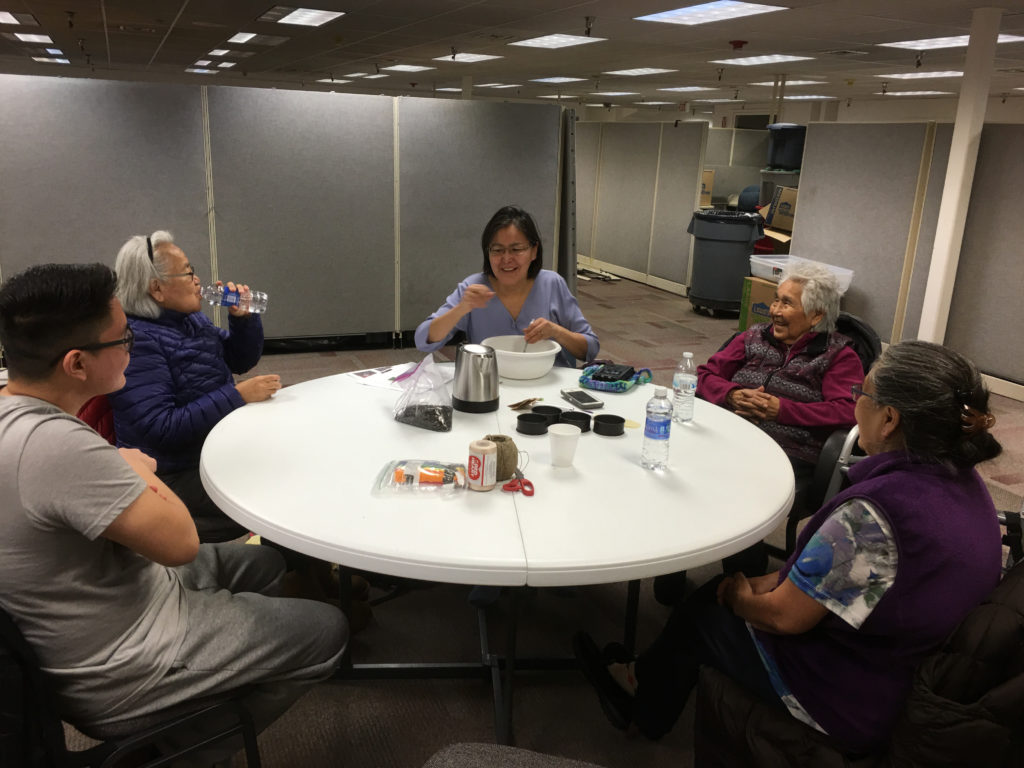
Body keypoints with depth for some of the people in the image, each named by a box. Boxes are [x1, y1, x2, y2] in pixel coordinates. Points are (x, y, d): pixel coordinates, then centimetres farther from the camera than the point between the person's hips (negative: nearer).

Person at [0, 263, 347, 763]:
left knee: (261, 562, 22)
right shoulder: (57, 445, -36)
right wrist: (142, 472, -12)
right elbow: (179, 542, -27)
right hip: (113, 676, -9)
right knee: (327, 629, 1)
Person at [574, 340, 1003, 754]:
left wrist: (740, 597, -2)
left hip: (852, 706, -8)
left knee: (700, 612, 13)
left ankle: (633, 681, 42)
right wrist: (770, 581, 3)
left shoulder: (870, 514, -35)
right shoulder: (963, 481, -6)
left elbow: (784, 616, -23)